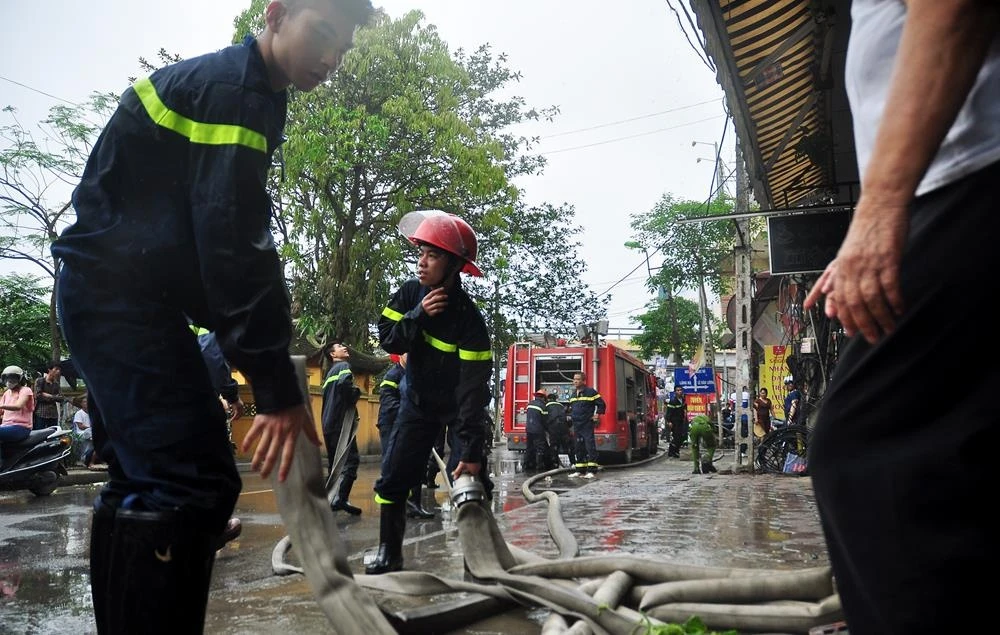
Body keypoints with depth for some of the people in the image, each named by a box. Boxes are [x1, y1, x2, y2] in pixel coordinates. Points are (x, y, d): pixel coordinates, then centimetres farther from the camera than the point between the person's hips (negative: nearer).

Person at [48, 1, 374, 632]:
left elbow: (227, 234, 18)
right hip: (123, 294, -11)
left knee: (147, 477, 16)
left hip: (110, 294, 11)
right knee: (193, 484, -18)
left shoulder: (233, 87, 18)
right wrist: (278, 387, -25)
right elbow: (232, 244, -24)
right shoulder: (235, 90, -14)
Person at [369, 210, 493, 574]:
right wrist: (419, 315, -32)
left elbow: (474, 387, -30)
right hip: (417, 399, 5)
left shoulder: (469, 318, -28)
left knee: (468, 477, -15)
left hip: (459, 405, -4)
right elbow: (387, 339, -14)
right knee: (393, 478, 1)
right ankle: (389, 554, 15)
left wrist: (471, 450, -33)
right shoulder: (410, 293, -11)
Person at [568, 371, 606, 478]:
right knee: (579, 448, 10)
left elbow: (601, 404, -2)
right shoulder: (573, 394, 16)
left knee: (590, 447, -10)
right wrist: (571, 415, 19)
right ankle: (580, 470, 15)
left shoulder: (590, 392, -5)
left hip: (587, 425, -7)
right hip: (576, 425, 7)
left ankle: (591, 471, -11)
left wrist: (597, 414, -8)